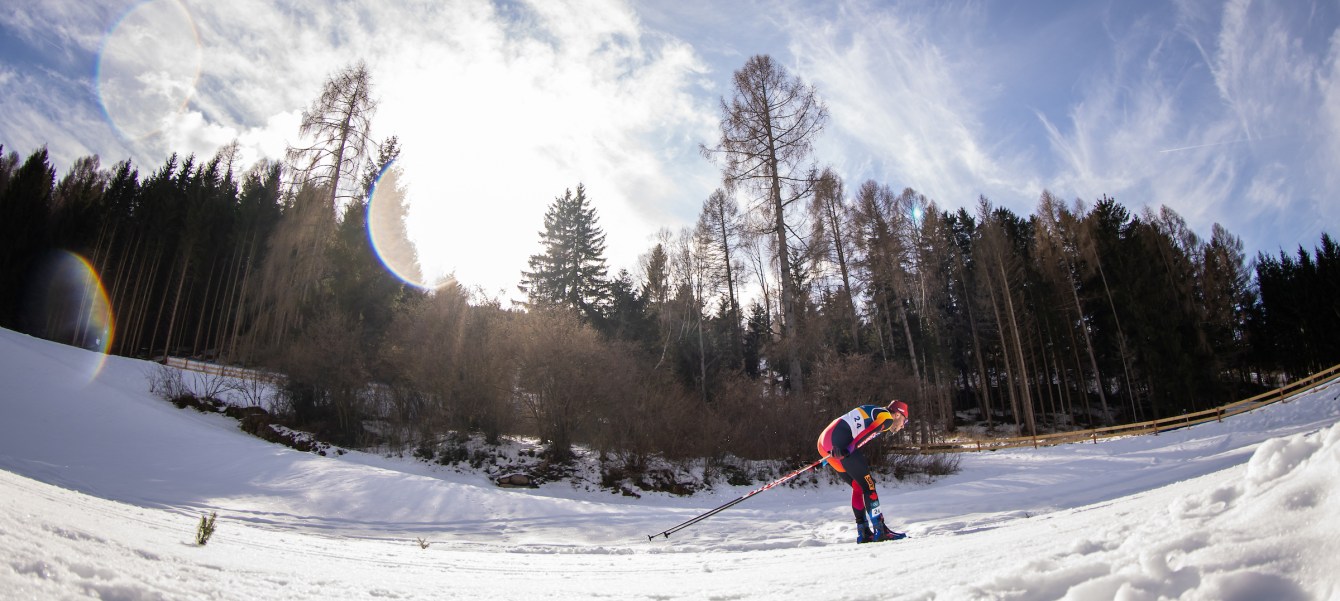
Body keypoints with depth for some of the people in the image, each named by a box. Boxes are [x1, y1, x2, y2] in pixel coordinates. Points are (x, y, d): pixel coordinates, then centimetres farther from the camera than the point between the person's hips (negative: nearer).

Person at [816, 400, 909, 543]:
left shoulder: (873, 412, 30)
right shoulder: (887, 417, 3)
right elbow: (864, 435, -9)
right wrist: (847, 450, -18)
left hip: (824, 442, 10)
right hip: (838, 440, -10)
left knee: (858, 486, 16)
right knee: (868, 484, -2)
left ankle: (863, 533, 16)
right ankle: (880, 530, -3)